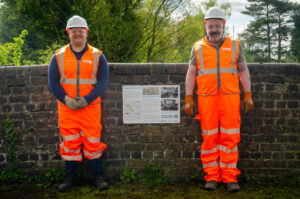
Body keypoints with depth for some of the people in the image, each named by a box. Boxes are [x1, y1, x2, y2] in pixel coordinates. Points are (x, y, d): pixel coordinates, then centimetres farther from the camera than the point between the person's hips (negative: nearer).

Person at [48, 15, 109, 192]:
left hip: (91, 107, -1)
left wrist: (86, 100, -13)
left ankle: (98, 175, 17)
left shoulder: (97, 56, 4)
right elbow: (53, 82, 5)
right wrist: (66, 99, -11)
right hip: (66, 107, 1)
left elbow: (103, 82, -1)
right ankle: (70, 176, 21)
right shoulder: (59, 56, 7)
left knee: (93, 142, 2)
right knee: (69, 142, 7)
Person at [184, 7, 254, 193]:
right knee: (209, 138, 1)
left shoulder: (234, 45, 12)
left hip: (230, 98, 0)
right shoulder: (198, 47, 11)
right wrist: (188, 98, 0)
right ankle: (212, 177, 9)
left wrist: (248, 94, 2)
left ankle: (230, 177, 6)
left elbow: (243, 70, 11)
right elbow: (191, 73, 8)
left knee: (230, 137, -2)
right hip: (206, 99, 0)